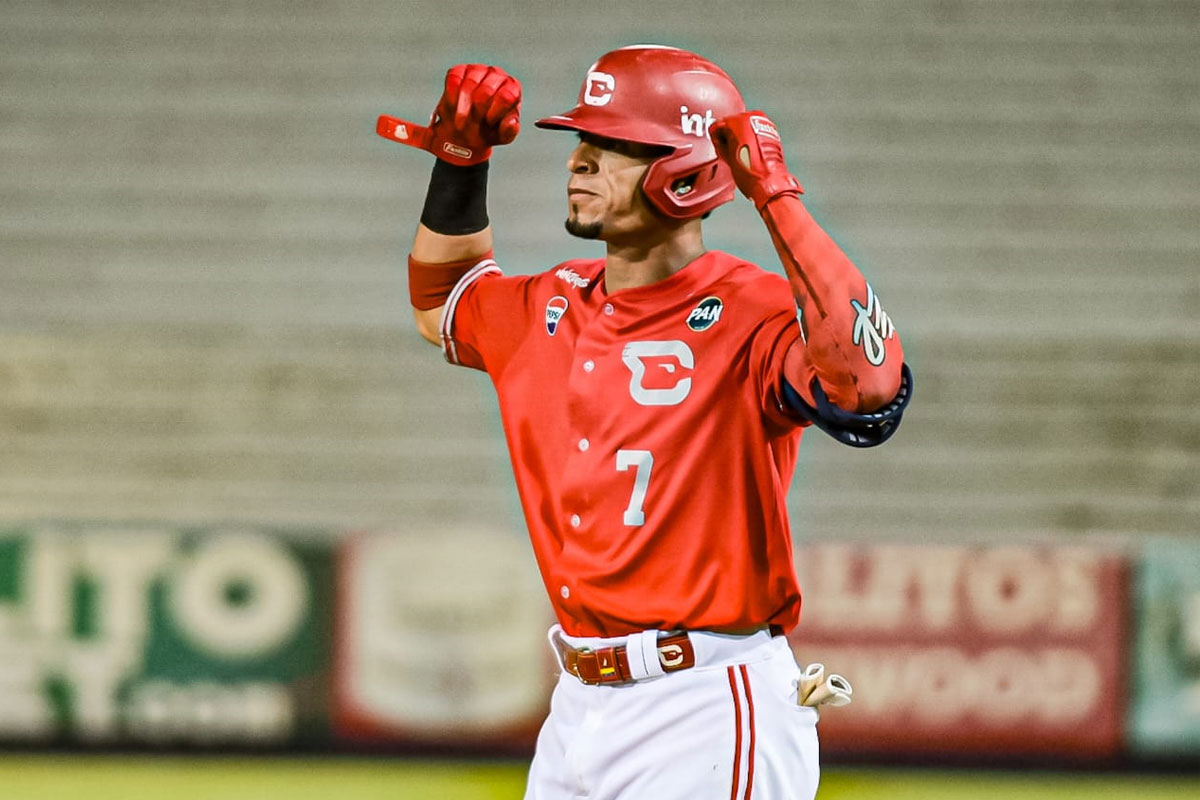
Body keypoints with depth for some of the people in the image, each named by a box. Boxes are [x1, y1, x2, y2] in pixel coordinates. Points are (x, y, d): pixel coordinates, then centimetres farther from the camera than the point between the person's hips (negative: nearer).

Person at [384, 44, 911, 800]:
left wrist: (778, 198, -31)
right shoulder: (553, 307, 11)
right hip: (580, 704, 8)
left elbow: (869, 387, -34)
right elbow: (440, 306, 33)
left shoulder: (751, 316, -13)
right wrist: (460, 161, 18)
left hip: (707, 713, -8)